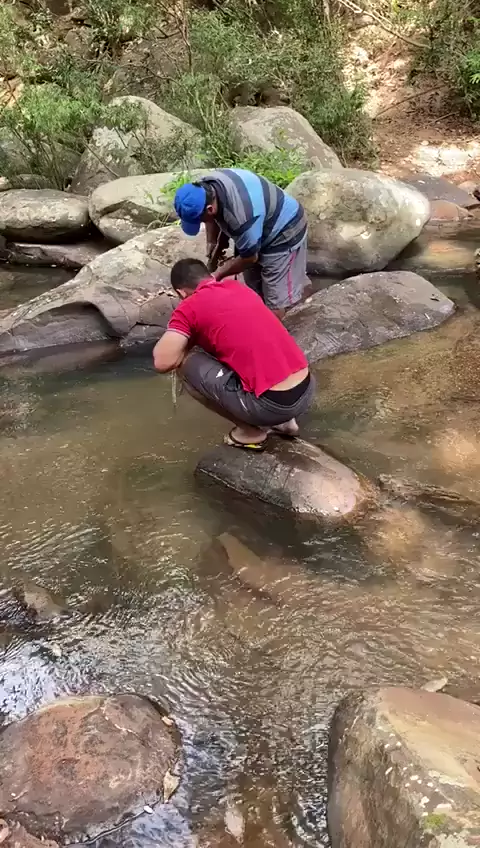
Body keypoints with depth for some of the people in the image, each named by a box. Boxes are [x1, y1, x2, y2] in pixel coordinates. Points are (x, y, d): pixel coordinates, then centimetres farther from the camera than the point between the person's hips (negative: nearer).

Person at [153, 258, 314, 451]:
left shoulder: (189, 307, -2)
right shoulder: (240, 288, 18)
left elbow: (162, 363, -8)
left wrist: (187, 343, 11)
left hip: (272, 404, -8)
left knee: (189, 367, 6)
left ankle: (250, 430, 11)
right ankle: (284, 421, 22)